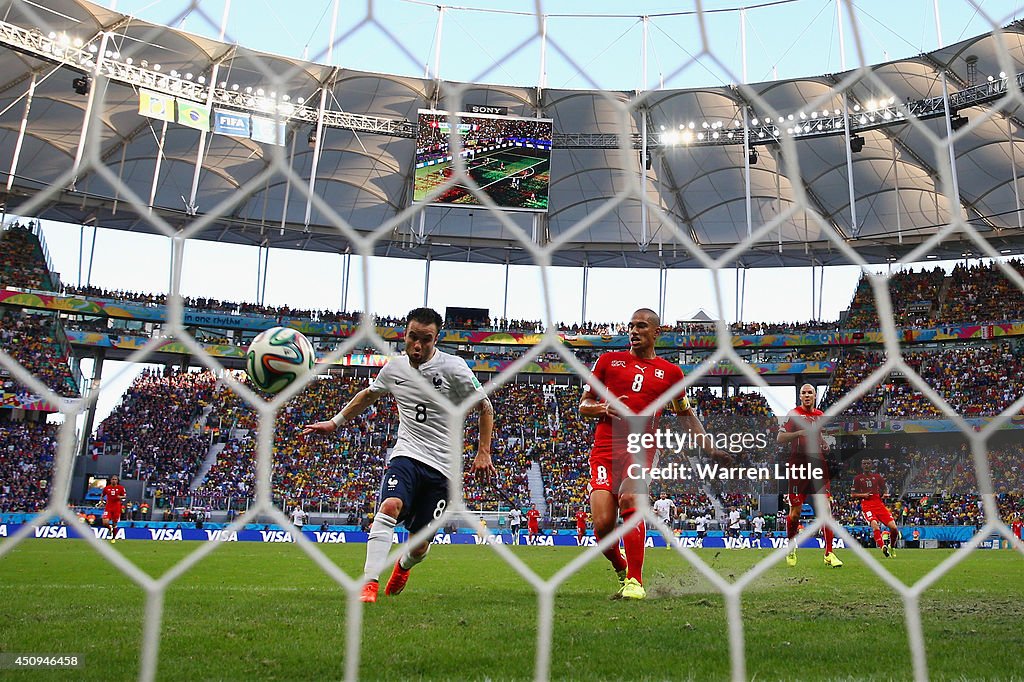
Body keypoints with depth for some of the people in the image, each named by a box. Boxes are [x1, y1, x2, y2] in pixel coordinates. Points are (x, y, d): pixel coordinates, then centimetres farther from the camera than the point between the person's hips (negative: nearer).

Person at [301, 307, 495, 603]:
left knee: (419, 547, 3)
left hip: (441, 465, -2)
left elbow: (485, 407, 1)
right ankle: (370, 584, -24)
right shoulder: (394, 368, 3)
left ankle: (403, 565, 40)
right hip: (406, 455, 2)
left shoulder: (453, 368, -9)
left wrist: (483, 453, -3)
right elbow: (369, 394, 24)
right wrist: (334, 422, 24)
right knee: (390, 506, -31)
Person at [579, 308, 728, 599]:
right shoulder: (609, 360, 12)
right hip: (605, 450, 1)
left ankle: (634, 581, -17)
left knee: (630, 500, -29)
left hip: (641, 449, -1)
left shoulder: (670, 372, 13)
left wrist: (711, 450, 17)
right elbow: (583, 405, 16)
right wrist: (604, 408, -6)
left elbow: (686, 414, 24)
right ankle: (622, 570, 20)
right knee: (602, 523, -11)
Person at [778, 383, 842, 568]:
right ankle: (791, 547, 23)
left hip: (818, 463, 4)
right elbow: (780, 438, -9)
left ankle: (829, 553, 0)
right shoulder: (794, 413, -2)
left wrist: (824, 445, 9)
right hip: (799, 465, -4)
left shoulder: (821, 415, 15)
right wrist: (802, 432, -20)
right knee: (795, 511, 1)